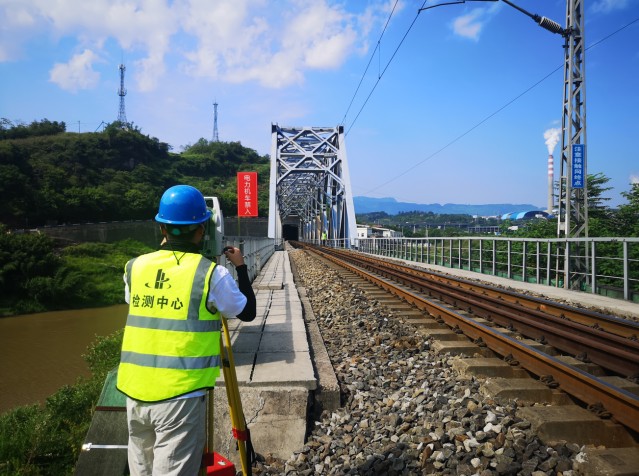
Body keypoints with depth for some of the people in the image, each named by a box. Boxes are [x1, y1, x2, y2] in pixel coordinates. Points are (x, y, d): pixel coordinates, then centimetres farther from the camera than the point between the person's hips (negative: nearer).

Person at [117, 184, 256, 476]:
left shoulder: (136, 267, 3)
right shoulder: (211, 274, -10)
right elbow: (248, 312, 4)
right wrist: (241, 268, 17)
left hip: (135, 392, 5)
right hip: (179, 395, -5)